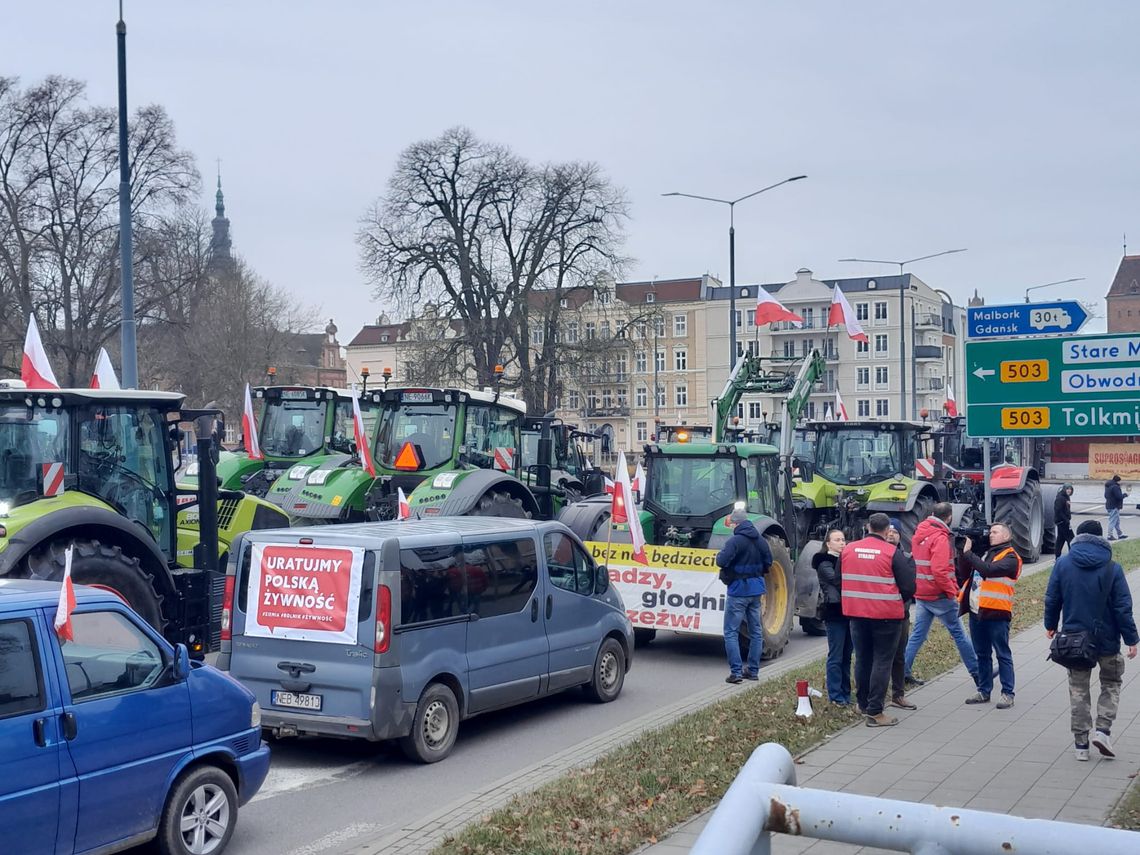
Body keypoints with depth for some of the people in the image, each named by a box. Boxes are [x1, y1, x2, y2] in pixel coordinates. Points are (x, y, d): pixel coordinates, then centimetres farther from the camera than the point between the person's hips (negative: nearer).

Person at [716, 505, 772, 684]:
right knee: (756, 631, 14)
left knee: (731, 632, -1)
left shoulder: (735, 540, -15)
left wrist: (719, 554, -2)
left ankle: (735, 671, -6)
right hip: (756, 589, 7)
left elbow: (722, 561, -23)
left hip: (738, 589, -7)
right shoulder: (760, 540, 5)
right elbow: (768, 563, 13)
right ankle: (753, 670, 20)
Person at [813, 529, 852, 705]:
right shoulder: (824, 563, -4)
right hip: (834, 612, -6)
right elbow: (836, 579, -22)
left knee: (846, 655, 10)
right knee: (836, 656, -4)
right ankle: (835, 695, 2)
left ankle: (845, 692, 18)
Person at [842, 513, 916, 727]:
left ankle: (863, 704, 27)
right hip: (886, 614, -4)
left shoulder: (848, 550, 2)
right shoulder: (893, 553, -11)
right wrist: (900, 601, 12)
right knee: (882, 661, 1)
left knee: (862, 659, 17)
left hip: (856, 613, 5)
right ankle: (875, 712, -1)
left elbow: (840, 581, 11)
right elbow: (908, 586, -8)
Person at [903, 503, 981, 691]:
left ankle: (903, 671, 5)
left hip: (920, 594, 7)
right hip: (939, 595, -7)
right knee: (958, 633, 4)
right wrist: (952, 591, -15)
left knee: (918, 634, 10)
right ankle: (976, 672, 13)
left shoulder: (919, 534, 8)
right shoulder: (940, 538, -18)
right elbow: (939, 571, -25)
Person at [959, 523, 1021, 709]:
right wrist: (964, 549, -1)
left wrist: (968, 553, -15)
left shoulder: (1010, 558, -7)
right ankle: (984, 691, 23)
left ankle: (1007, 694, 5)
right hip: (976, 612, 8)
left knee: (1003, 655, 0)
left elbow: (987, 570, -22)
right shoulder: (986, 553, 18)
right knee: (982, 654, 14)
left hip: (996, 613, -8)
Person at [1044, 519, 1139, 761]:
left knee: (1078, 690, 11)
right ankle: (1103, 730, 2)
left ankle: (1081, 743, 12)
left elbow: (1052, 600, 2)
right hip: (1106, 640, -1)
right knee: (1111, 684, 19)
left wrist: (1051, 625, 18)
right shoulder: (1112, 568, -9)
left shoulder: (1063, 565, -5)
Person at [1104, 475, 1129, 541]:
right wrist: (1125, 494, -5)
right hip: (1114, 507, -10)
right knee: (1113, 521, -4)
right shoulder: (1115, 487, -21)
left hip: (1109, 505, 10)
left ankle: (1120, 534, 27)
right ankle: (1110, 536, -1)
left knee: (1117, 521, 19)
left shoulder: (1108, 486, 10)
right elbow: (1119, 497, -23)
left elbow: (1106, 495, 20)